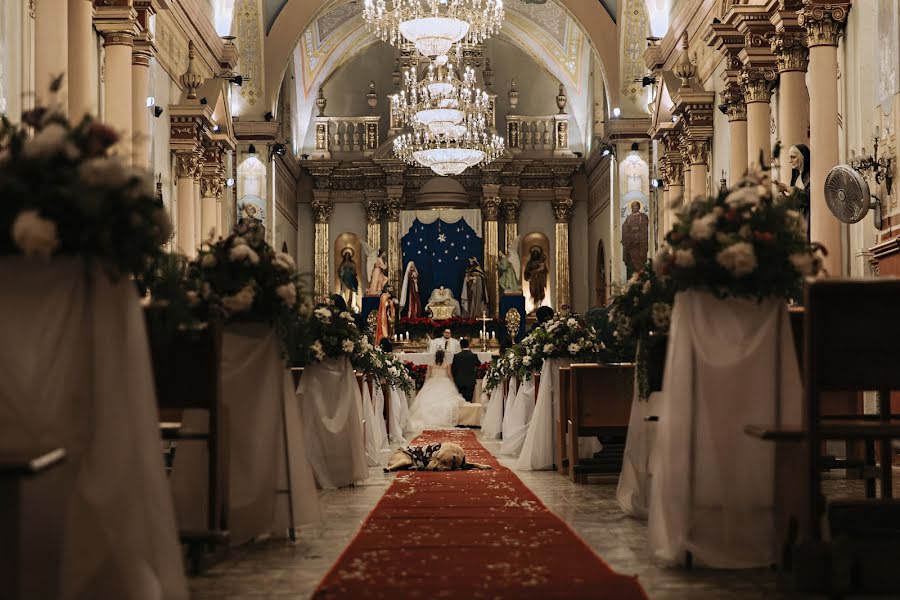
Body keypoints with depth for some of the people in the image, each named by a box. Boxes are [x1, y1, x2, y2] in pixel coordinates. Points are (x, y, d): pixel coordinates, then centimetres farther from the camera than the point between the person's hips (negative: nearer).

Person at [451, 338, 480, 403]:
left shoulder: (456, 356, -6)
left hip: (459, 381, 1)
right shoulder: (474, 355, -7)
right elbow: (479, 364, 11)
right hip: (470, 381, -1)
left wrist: (455, 378, 15)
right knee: (468, 399, 2)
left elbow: (453, 369, -1)